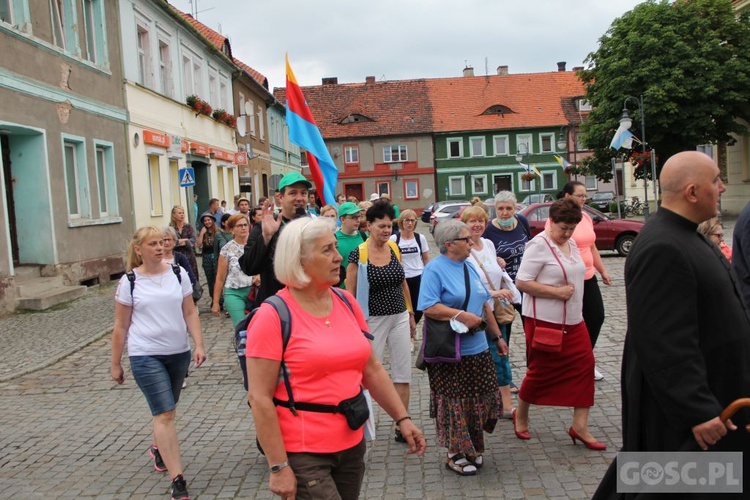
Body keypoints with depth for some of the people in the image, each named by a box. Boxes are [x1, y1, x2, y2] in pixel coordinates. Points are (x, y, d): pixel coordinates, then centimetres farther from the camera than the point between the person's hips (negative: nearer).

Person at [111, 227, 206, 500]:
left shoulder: (178, 273, 2)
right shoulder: (129, 281, -4)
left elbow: (190, 313, 4)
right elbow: (121, 327, 2)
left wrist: (199, 344, -7)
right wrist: (115, 363, 6)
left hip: (179, 353, 3)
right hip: (146, 356, -3)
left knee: (164, 409, 18)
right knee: (165, 414, -9)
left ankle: (158, 449, 46)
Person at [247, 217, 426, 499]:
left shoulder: (347, 302, 4)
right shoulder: (273, 316, -13)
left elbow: (372, 370, 11)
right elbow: (260, 398, -14)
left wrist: (402, 418, 7)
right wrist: (279, 467, -16)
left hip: (352, 444, 6)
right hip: (302, 454, -6)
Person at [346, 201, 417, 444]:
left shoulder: (394, 248, 3)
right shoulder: (358, 254, -12)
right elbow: (350, 293, -9)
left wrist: (411, 314, 16)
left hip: (399, 317, 5)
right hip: (374, 320, -5)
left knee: (403, 373, 7)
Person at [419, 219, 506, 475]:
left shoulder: (470, 267, 13)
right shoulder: (434, 269, -11)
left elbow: (484, 304, 19)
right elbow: (428, 308, -21)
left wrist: (497, 336, 18)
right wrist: (461, 315, -26)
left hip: (478, 349, 7)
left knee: (480, 399, 11)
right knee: (455, 403, 1)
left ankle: (473, 448, 29)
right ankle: (454, 454, 18)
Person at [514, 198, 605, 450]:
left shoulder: (571, 244, 10)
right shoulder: (539, 245, -15)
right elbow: (522, 282, -20)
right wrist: (557, 292, -22)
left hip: (573, 321, 8)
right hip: (544, 321, -7)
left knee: (584, 365, 0)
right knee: (541, 371, 5)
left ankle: (580, 427, 10)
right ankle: (520, 415, 29)